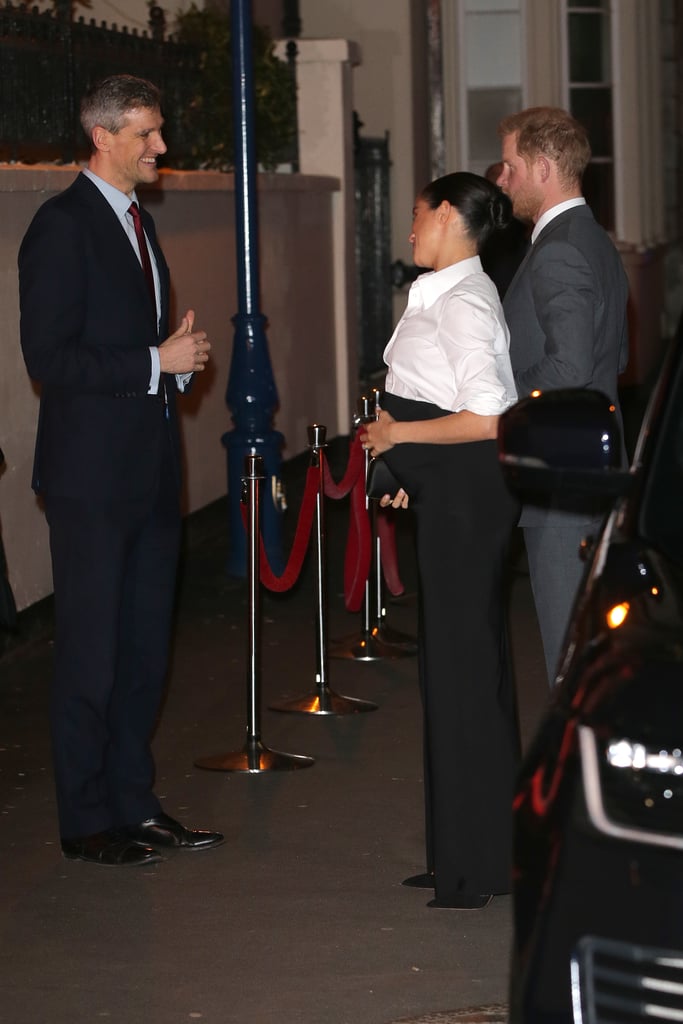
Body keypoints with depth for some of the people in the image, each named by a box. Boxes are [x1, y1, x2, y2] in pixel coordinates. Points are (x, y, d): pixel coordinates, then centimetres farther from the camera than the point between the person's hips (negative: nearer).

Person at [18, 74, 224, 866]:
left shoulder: (137, 221, 16)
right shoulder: (63, 226, -12)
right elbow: (49, 359, -18)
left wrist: (179, 356, 5)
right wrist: (156, 361, -18)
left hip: (149, 468, 9)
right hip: (93, 474, -9)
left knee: (144, 646, 13)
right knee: (91, 653, -1)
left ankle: (134, 805, 22)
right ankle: (87, 823, 8)